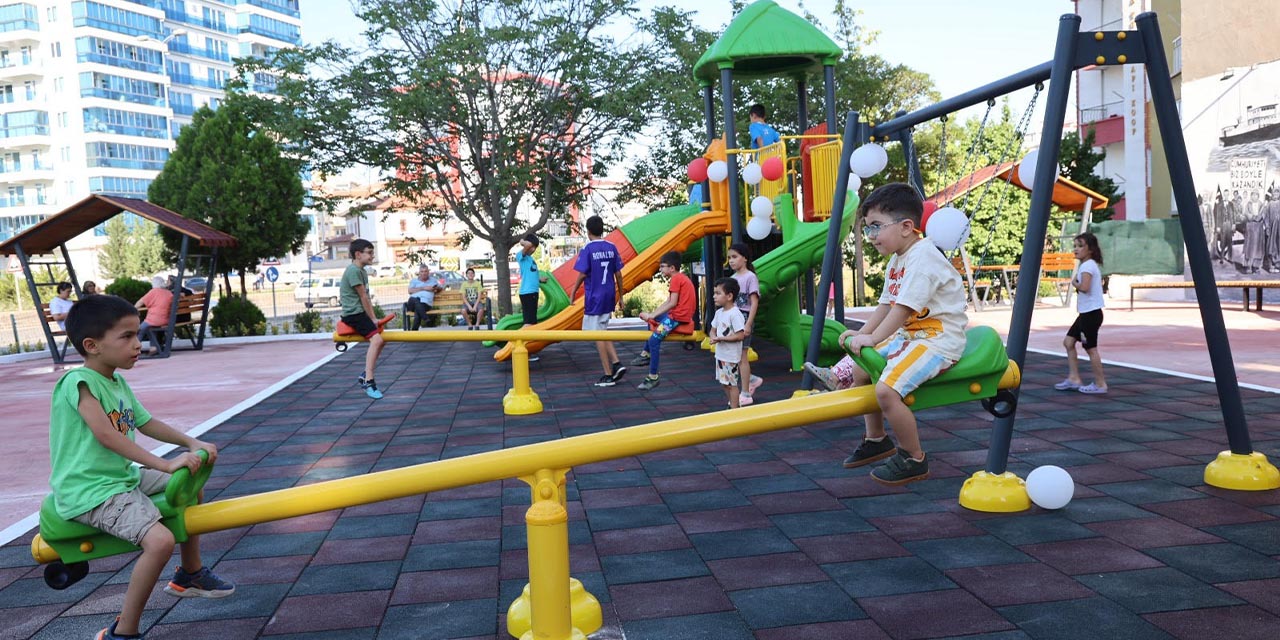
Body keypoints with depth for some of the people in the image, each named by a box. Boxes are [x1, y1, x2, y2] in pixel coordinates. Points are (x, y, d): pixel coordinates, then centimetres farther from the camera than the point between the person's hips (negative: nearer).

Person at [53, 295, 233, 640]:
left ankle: (189, 575, 38)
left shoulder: (118, 382, 8)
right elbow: (105, 434, -30)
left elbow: (147, 423, 18)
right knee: (160, 540, -28)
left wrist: (192, 443, 7)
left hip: (124, 478, 10)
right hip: (90, 492, -10)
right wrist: (165, 464, -32)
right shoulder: (79, 381, -21)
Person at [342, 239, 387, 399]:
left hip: (361, 313, 11)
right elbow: (363, 297, -14)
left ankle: (366, 375, 20)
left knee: (381, 339, 17)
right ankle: (368, 381, -28)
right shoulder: (353, 270, -15)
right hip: (353, 314, -11)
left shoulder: (363, 271, 15)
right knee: (376, 339, -25)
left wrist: (373, 318, 7)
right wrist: (372, 319, -9)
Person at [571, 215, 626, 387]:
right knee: (602, 331, 20)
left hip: (594, 297, -6)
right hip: (609, 296, 6)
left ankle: (608, 375, 2)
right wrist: (620, 296, 15)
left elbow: (582, 275, -13)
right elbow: (618, 274, 7)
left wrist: (573, 292, 1)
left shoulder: (587, 249, -11)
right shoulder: (612, 248, 4)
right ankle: (617, 364, 6)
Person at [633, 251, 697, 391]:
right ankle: (646, 354, 25)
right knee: (652, 321, 27)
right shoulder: (681, 277, 17)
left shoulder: (676, 279, -14)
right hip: (679, 314, 11)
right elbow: (668, 301, 13)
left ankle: (653, 378, -16)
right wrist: (651, 314, 5)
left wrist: (652, 315, -16)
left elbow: (672, 303, -20)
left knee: (654, 340, -17)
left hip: (678, 317, -11)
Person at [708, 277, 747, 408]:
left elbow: (740, 335, -24)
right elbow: (713, 329, 14)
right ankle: (733, 404, 33)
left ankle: (734, 410, 10)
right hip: (720, 354, 8)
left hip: (731, 356, -8)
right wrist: (713, 337, -9)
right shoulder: (719, 312, 7)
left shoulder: (735, 314, -20)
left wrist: (720, 338, -23)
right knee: (724, 383, 18)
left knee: (732, 384, 1)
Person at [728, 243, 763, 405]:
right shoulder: (732, 278, 11)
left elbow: (754, 303, -13)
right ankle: (751, 379, 28)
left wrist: (748, 324, -19)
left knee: (741, 356, -2)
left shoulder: (750, 277, -10)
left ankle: (745, 394, 7)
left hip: (744, 319, -7)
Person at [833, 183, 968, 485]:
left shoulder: (922, 257, -22)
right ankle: (876, 440, 33)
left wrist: (873, 339, -25)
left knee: (886, 389, -27)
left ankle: (914, 460, -6)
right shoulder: (897, 259, 11)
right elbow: (886, 304, 13)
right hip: (911, 334, 11)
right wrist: (860, 334, 4)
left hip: (940, 338, -11)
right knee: (862, 368, 18)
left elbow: (904, 308, -27)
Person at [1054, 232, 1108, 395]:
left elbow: (1084, 287, -29)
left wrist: (1074, 283, -12)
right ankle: (1074, 378, 17)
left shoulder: (1087, 266, -16)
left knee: (1090, 348, -2)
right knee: (1068, 341, 13)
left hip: (1091, 313, -10)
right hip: (1086, 313, 10)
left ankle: (1100, 384, 7)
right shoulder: (1089, 265, 15)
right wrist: (1077, 283, 6)